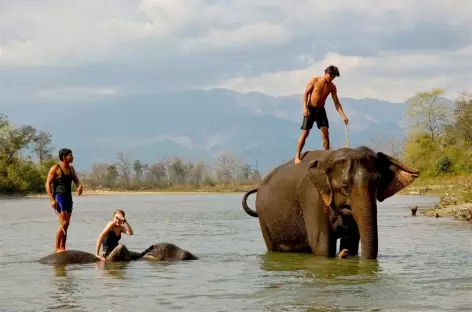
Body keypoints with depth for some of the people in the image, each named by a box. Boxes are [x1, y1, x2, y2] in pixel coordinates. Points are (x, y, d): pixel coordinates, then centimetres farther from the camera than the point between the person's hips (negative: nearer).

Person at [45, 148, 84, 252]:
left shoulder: (71, 168, 13)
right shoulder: (55, 168, -8)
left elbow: (76, 181, 18)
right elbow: (48, 184, -11)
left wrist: (80, 186, -8)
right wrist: (52, 200, -20)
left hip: (68, 198, 8)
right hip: (59, 198, -8)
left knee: (66, 225, 8)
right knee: (63, 223, -14)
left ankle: (62, 247, 14)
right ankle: (57, 248, -7)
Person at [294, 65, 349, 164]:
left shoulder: (332, 87, -1)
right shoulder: (315, 80, -9)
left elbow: (336, 103, 0)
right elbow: (306, 93, -8)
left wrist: (343, 116, -11)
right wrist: (305, 107, -20)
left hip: (321, 110, 3)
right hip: (310, 109, -3)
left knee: (325, 133, -5)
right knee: (305, 133, -6)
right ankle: (297, 156, 2)